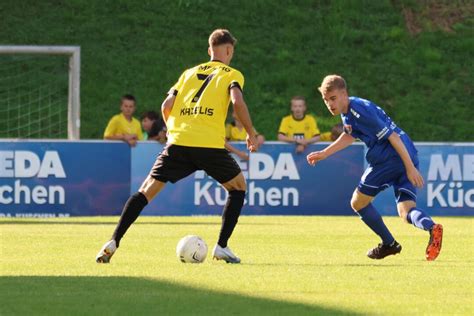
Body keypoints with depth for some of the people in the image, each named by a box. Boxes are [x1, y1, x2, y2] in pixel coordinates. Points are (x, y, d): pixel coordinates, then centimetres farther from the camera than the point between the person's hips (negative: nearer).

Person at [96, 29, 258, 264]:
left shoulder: (190, 73, 23)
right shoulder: (232, 75, 11)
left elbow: (167, 106, 14)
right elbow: (238, 103, -8)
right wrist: (251, 134, 2)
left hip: (178, 141, 3)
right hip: (210, 145, -3)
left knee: (147, 190, 8)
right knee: (238, 187, 18)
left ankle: (113, 243, -3)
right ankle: (222, 247, 7)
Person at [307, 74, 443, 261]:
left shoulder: (361, 111, -16)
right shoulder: (347, 112, 14)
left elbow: (392, 136, -18)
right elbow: (349, 135, 35)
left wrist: (410, 168, -20)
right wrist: (323, 154, 33)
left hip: (391, 157, -9)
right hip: (406, 159, 9)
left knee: (358, 203, 8)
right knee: (406, 211, 0)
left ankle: (389, 244, 14)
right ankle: (431, 227, -30)